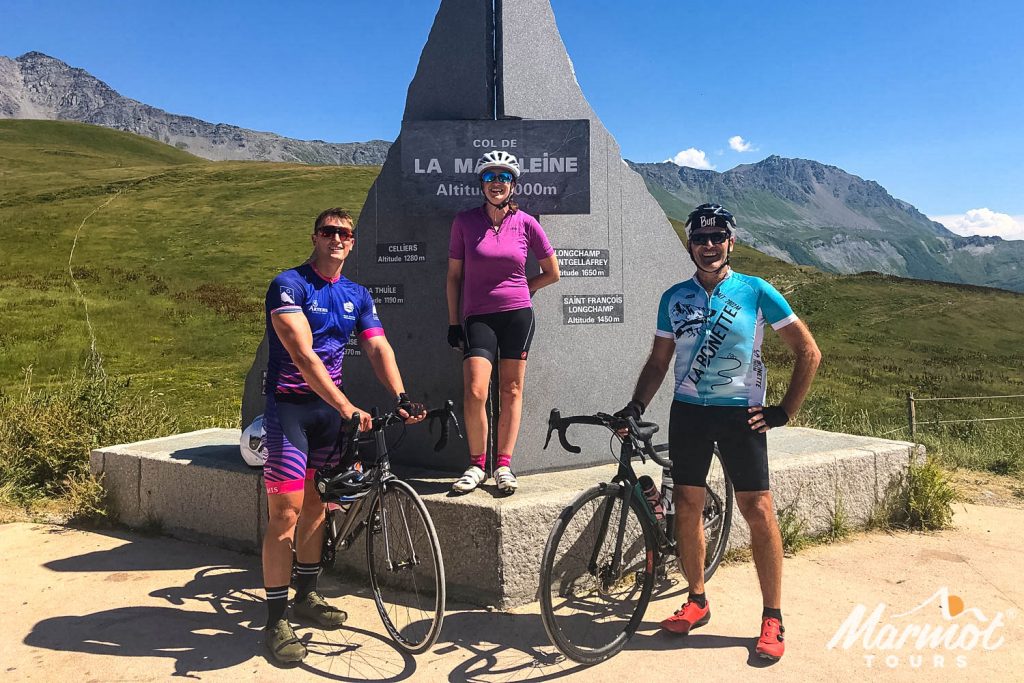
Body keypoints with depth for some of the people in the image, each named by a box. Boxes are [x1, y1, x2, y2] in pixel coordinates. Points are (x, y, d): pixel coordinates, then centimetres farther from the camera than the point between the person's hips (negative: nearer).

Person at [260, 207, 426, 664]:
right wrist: (348, 408, -32)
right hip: (289, 406, -6)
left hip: (329, 409, 6)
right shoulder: (289, 285, -12)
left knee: (316, 506, 14)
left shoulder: (357, 295, 8)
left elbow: (378, 349, -1)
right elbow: (303, 355, -24)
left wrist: (401, 397, -19)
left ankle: (306, 595, 30)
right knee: (285, 512, -8)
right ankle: (276, 620, 1)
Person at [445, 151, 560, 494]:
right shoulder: (465, 222, 1)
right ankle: (477, 465, 6)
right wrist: (453, 322, 4)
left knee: (511, 391, 4)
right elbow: (454, 275, 6)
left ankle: (503, 465, 14)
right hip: (477, 316, 0)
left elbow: (552, 273, 10)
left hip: (517, 314, 1)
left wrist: (517, 290, 8)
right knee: (475, 393, -12)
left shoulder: (526, 223, 0)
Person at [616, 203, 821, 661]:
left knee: (758, 510, -5)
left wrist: (785, 411, -4)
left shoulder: (755, 292, -3)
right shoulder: (674, 298, 6)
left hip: (740, 413, -3)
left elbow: (808, 353, 1)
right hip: (688, 412, 3)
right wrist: (636, 406, -1)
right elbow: (659, 361, 13)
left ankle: (773, 618, 8)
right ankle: (696, 601, 23)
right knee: (686, 504, 6)